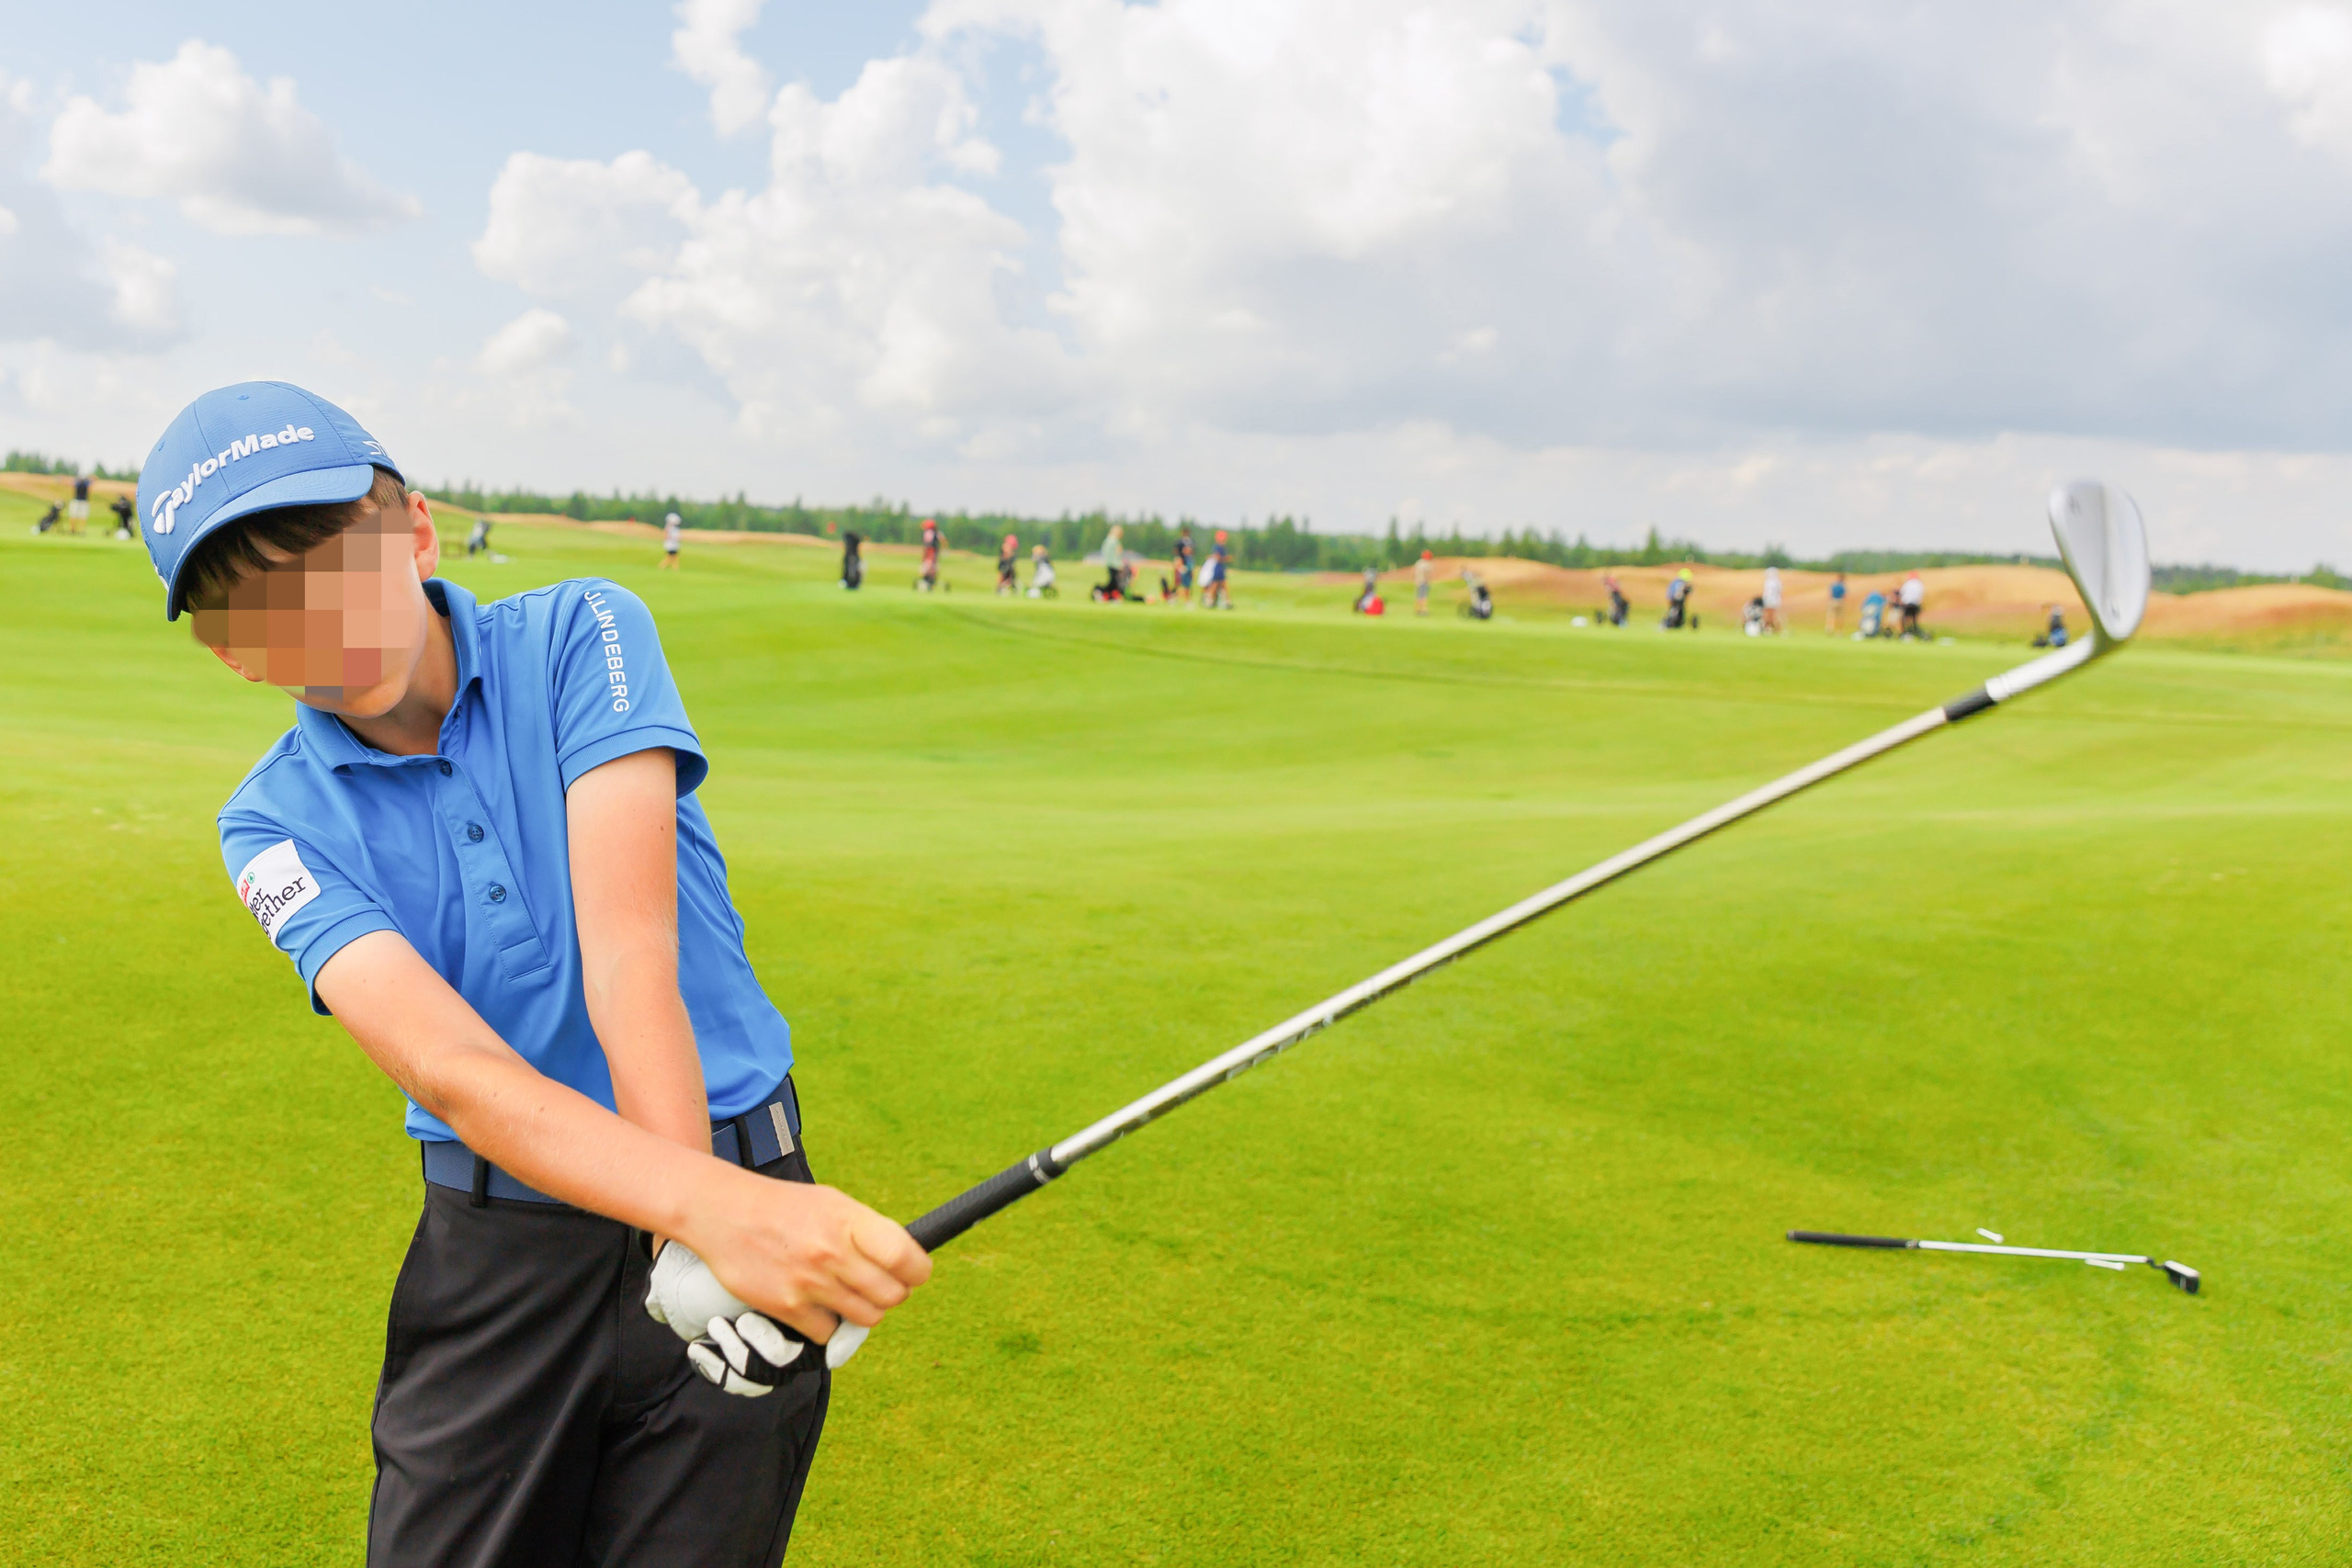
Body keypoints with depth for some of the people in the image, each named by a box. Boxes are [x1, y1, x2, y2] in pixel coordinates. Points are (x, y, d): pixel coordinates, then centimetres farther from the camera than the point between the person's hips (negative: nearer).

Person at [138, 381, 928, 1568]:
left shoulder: (582, 636, -6)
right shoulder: (274, 823, -2)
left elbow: (629, 948, -16)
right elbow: (447, 1060, -20)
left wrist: (700, 1241, -25)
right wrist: (703, 1203, -37)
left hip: (734, 1183, -1)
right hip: (493, 1251, 2)